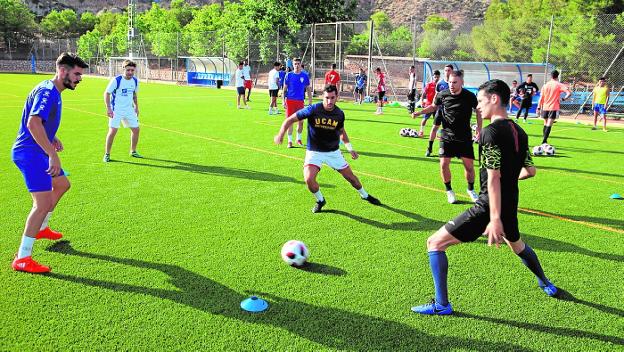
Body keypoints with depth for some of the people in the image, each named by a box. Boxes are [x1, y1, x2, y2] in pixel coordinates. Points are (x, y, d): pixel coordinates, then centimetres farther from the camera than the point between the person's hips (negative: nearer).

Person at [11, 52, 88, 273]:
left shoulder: (53, 91, 14)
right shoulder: (47, 91, -19)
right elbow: (33, 123, -33)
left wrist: (52, 138, 11)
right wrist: (53, 155, -35)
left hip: (37, 151, 11)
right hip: (30, 152, -11)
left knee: (62, 184, 27)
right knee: (43, 203, -18)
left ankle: (41, 228, 42)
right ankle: (22, 259, -11)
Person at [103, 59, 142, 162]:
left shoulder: (135, 81, 2)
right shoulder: (116, 80, -15)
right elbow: (106, 93, -10)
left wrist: (136, 107, 19)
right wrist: (108, 108, -18)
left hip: (129, 109, 6)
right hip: (116, 110, -6)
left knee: (136, 129, 7)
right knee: (113, 130, -14)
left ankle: (133, 151, 26)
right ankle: (107, 154, -1)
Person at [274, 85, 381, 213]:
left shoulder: (339, 114, -6)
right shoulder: (313, 109, -19)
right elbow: (290, 119, -14)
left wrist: (350, 148, 10)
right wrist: (280, 134, -28)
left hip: (333, 152, 3)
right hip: (314, 152, -3)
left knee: (350, 176, 9)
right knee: (309, 179, -22)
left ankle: (365, 195, 39)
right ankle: (320, 200, 9)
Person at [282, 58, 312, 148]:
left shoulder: (305, 76, 5)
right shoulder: (288, 75, 2)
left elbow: (308, 90, 10)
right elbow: (284, 89, 6)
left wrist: (310, 102, 4)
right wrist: (284, 101, -2)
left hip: (300, 101, 1)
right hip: (290, 100, -1)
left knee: (301, 121, 5)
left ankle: (298, 139, 24)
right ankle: (290, 141, 7)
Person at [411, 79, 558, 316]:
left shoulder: (492, 132, -19)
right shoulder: (520, 132, 7)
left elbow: (493, 178, -24)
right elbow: (530, 171, 16)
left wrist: (495, 219, -26)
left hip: (489, 207, -9)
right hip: (510, 205, 9)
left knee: (435, 243, -2)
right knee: (516, 244, 37)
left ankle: (442, 304, 1)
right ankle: (546, 284, 57)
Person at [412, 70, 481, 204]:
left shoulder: (469, 96, -10)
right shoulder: (442, 95, -7)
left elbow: (478, 110, 7)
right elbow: (434, 106, 13)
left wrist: (479, 128, -1)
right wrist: (419, 112, 2)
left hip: (465, 137, -1)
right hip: (447, 136, 1)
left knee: (469, 165, 1)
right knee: (444, 164, -6)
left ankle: (471, 189, 28)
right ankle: (449, 190, 17)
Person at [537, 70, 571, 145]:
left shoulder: (545, 85, 6)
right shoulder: (559, 85, -4)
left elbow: (541, 98, 5)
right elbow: (569, 93, -15)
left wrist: (539, 108, 8)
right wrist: (563, 99, 0)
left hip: (545, 107, 4)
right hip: (554, 108, -4)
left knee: (545, 124, 17)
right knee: (549, 125, -7)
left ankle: (544, 140, 22)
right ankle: (544, 141, -16)